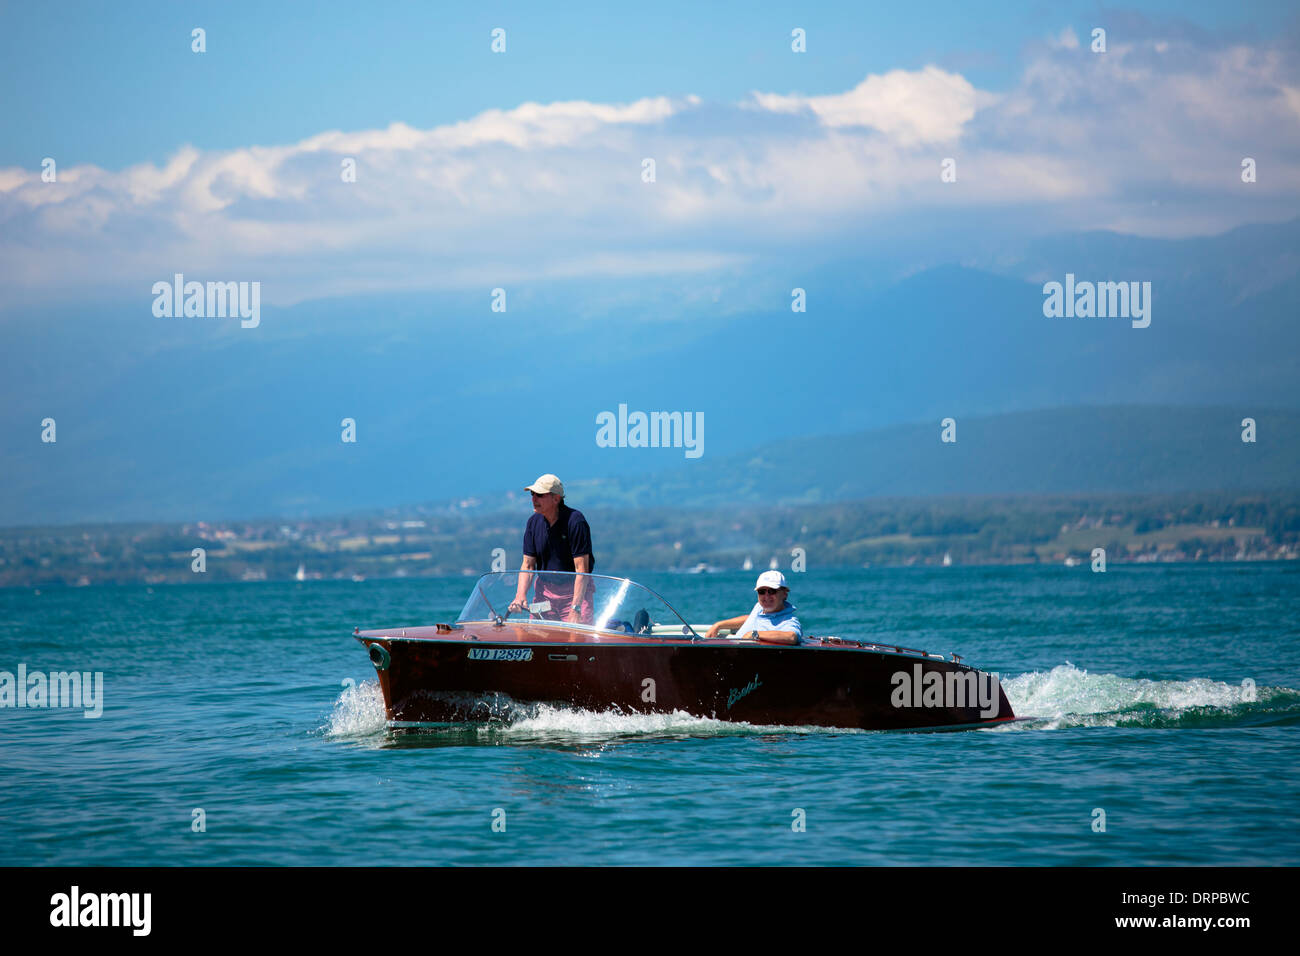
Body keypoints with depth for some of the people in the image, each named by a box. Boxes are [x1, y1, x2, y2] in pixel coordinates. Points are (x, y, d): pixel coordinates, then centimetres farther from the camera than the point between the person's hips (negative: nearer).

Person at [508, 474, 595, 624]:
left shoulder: (575, 521, -17)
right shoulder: (534, 522, 2)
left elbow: (582, 568, -20)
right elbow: (528, 565, 5)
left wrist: (575, 609, -27)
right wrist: (521, 595, -13)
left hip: (575, 590, -5)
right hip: (544, 590, 5)